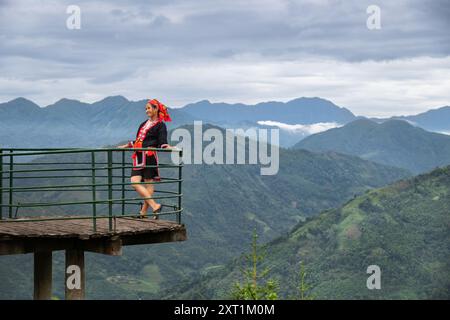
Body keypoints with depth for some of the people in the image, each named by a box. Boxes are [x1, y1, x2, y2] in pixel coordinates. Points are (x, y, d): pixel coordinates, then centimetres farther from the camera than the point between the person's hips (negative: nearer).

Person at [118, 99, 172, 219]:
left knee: (148, 183, -7)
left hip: (150, 157, -7)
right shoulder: (144, 124, 23)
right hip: (138, 157, 7)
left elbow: (162, 142, -11)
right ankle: (155, 206, -4)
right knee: (135, 182, -3)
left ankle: (143, 212, -5)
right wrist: (125, 146, 40)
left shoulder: (160, 125, 1)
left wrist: (168, 147, -31)